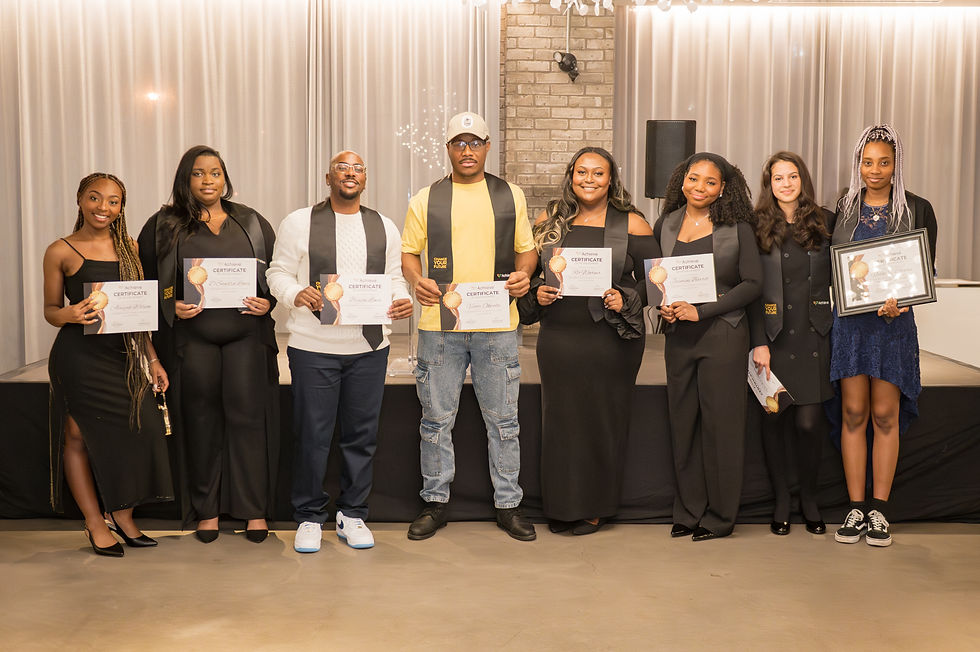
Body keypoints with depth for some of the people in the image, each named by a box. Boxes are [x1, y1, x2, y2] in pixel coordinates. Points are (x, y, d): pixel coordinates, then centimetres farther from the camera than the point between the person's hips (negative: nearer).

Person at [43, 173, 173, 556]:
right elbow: (50, 310, 4)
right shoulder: (61, 251, -1)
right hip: (78, 355, -3)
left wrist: (152, 359, 12)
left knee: (141, 425, -6)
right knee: (78, 435, 1)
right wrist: (70, 314, -19)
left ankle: (121, 515, 13)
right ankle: (95, 523, 16)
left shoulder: (129, 248, 11)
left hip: (122, 354, 4)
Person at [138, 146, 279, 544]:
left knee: (247, 415, -1)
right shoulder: (163, 226, 6)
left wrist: (268, 303, -4)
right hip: (192, 338, 0)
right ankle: (206, 510, 17)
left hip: (246, 335, 1)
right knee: (202, 420, 5)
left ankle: (254, 509, 9)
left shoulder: (251, 223, 10)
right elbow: (146, 282, 7)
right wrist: (172, 308, -8)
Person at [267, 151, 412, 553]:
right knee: (311, 436, 2)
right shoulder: (299, 222, 2)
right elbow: (278, 272, 3)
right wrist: (295, 294, -18)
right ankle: (309, 517, 18)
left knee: (362, 435, 9)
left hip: (370, 346, 3)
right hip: (313, 345, -3)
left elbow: (395, 277, 13)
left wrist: (402, 301, -8)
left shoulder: (385, 228, 10)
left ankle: (352, 514, 24)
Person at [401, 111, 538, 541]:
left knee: (503, 420, 6)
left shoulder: (511, 196, 9)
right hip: (439, 324, 0)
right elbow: (408, 252, 10)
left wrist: (524, 273, -7)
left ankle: (508, 505, 18)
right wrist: (416, 280, -10)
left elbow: (526, 248, 14)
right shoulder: (426, 199, 7)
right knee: (436, 418, 7)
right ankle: (435, 502, 20)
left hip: (497, 326, 0)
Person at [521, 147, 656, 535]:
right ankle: (562, 507, 20)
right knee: (561, 419, 7)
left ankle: (595, 507, 19)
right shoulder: (549, 220, 8)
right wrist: (537, 292, -5)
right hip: (558, 338, 2)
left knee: (603, 419, 5)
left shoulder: (631, 225, 0)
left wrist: (626, 299, -14)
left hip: (611, 339, -2)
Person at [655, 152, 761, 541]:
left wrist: (701, 311, -14)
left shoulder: (737, 228, -2)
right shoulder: (665, 226, 9)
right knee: (683, 423, 7)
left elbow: (752, 284, -7)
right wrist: (662, 307, -4)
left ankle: (719, 517, 12)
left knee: (720, 424, 1)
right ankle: (688, 512, 19)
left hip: (722, 335, -4)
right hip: (678, 335, 4)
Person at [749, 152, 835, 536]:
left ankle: (809, 499, 19)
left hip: (814, 335, 1)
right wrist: (759, 342, -8)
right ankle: (781, 501, 19)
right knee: (774, 418, 3)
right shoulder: (757, 226, 3)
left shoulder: (825, 222, 8)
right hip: (774, 335, -1)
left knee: (809, 422, -2)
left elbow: (838, 277, 11)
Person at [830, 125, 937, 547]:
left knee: (885, 415, 1)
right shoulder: (845, 208, 8)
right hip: (850, 318, 2)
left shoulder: (917, 209, 2)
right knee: (853, 412, 2)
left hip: (893, 321, -1)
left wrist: (901, 301, -16)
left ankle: (879, 510, 10)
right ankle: (856, 508, 9)